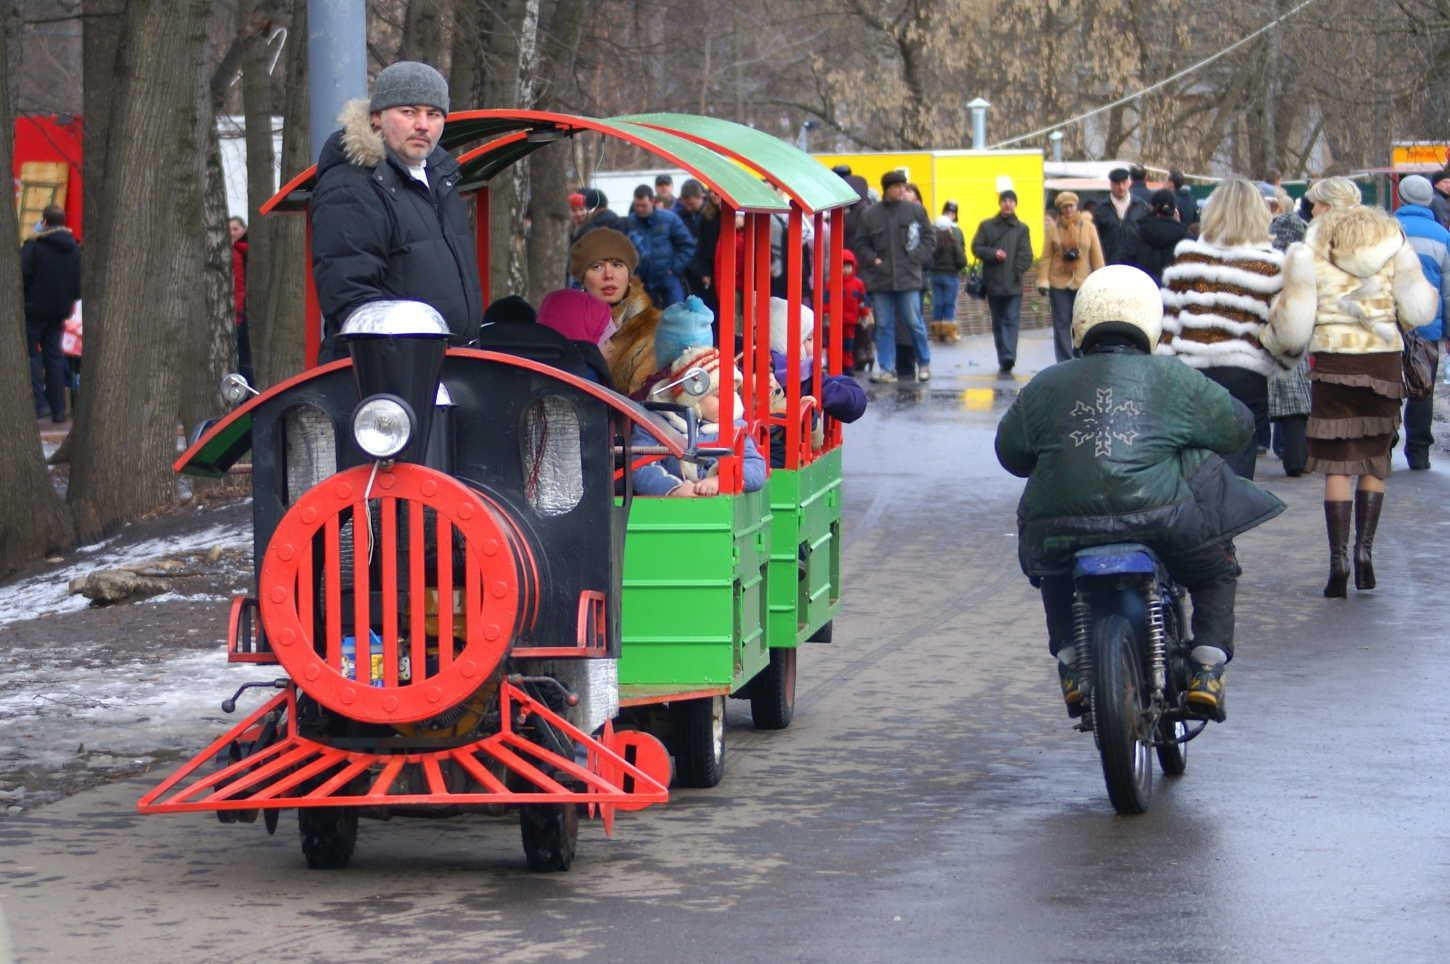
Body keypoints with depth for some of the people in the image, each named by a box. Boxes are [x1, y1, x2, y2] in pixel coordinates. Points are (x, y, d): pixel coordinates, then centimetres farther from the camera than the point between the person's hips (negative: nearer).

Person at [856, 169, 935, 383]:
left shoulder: (916, 210, 3)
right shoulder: (871, 214, 6)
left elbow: (928, 239, 7)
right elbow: (861, 244, 12)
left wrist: (916, 259, -4)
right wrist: (873, 260, -3)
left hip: (908, 277, -2)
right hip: (880, 278, 2)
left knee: (914, 323, 0)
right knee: (883, 326, 3)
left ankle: (924, 364, 17)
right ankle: (886, 368, 8)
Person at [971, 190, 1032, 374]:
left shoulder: (1021, 228, 6)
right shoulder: (986, 226, 10)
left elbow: (1026, 256, 2)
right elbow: (976, 247, 4)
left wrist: (1016, 272, -11)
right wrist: (993, 254, -12)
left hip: (1013, 285, -2)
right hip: (993, 283, 2)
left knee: (1011, 321, -11)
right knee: (998, 323, 8)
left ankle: (1007, 361, -20)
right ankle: (1004, 362, 14)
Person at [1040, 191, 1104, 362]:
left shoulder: (1087, 227, 4)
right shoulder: (1053, 228, 4)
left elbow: (1096, 255, 5)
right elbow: (1047, 256, 4)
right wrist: (1044, 281, -3)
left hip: (1083, 283, 0)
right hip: (1059, 282, 0)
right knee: (1061, 324, 1)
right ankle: (1064, 363, 6)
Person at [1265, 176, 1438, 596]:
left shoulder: (1309, 250, -3)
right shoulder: (1392, 239, 5)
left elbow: (1294, 320, -5)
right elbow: (1415, 308, 2)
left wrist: (1281, 348, 15)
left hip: (1334, 362, -2)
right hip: (1386, 359, 2)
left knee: (1337, 466, 2)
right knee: (1375, 460, 13)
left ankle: (1339, 561, -3)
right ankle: (1365, 549, 3)